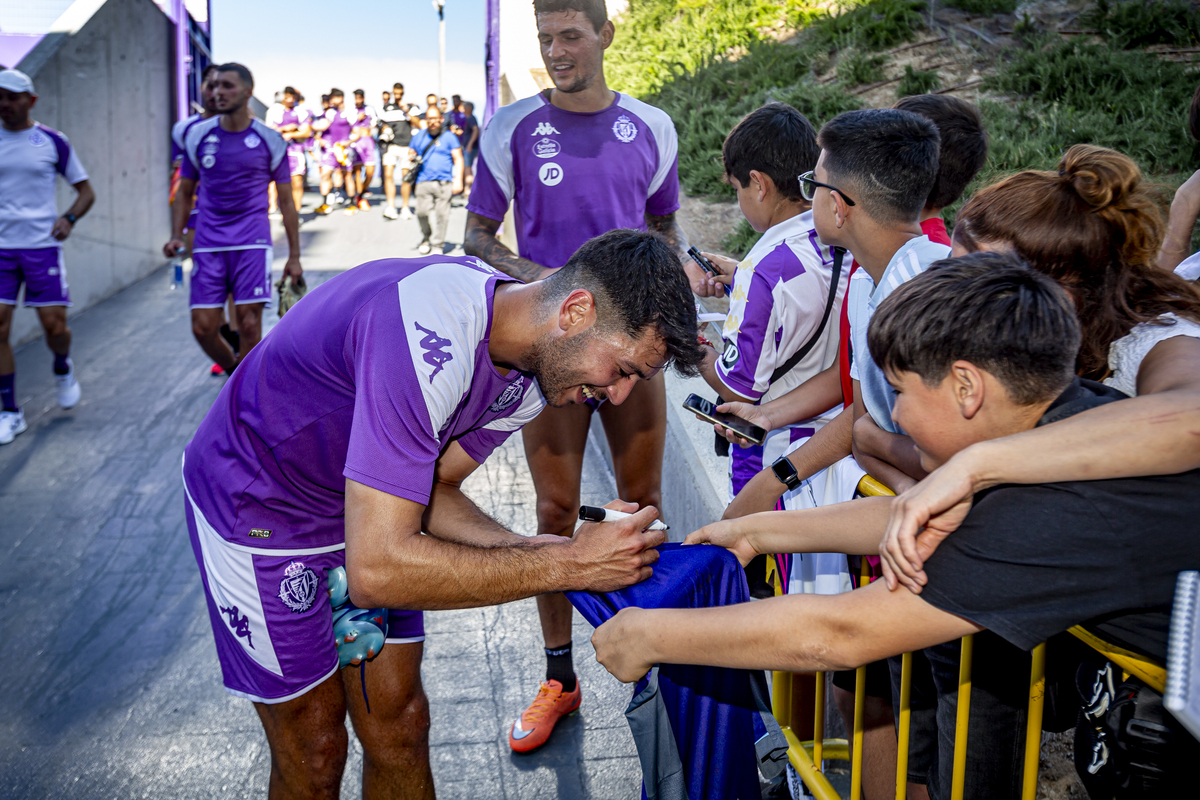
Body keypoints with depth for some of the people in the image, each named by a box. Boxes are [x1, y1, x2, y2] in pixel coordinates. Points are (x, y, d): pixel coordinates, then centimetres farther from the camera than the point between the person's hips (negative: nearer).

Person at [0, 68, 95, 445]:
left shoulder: (53, 141, 2)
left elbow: (85, 191, 7)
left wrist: (68, 218, -10)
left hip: (42, 245, -2)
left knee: (54, 325, -3)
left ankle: (63, 370, 33)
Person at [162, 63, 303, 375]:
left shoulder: (269, 141, 1)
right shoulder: (198, 135, 6)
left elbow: (286, 202, 6)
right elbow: (184, 193, 15)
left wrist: (294, 256, 3)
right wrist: (176, 236, 0)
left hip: (252, 243, -2)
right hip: (208, 244, 2)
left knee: (249, 326, -8)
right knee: (203, 328, -2)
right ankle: (233, 371, 27)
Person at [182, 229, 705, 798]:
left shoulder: (533, 363, -10)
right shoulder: (431, 339, -39)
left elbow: (431, 491, -3)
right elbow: (377, 569, -40)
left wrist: (532, 550, -20)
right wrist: (565, 566, -35)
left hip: (368, 505, 7)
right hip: (257, 509, -7)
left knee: (398, 730, 10)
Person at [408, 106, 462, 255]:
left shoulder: (449, 137, 7)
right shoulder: (419, 136, 15)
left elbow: (458, 159, 5)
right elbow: (411, 152, 25)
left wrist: (458, 180, -6)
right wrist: (412, 158, -1)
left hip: (444, 183, -2)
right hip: (423, 181, 2)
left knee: (441, 215, -5)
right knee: (422, 212, -8)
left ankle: (437, 245, 5)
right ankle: (426, 238, 18)